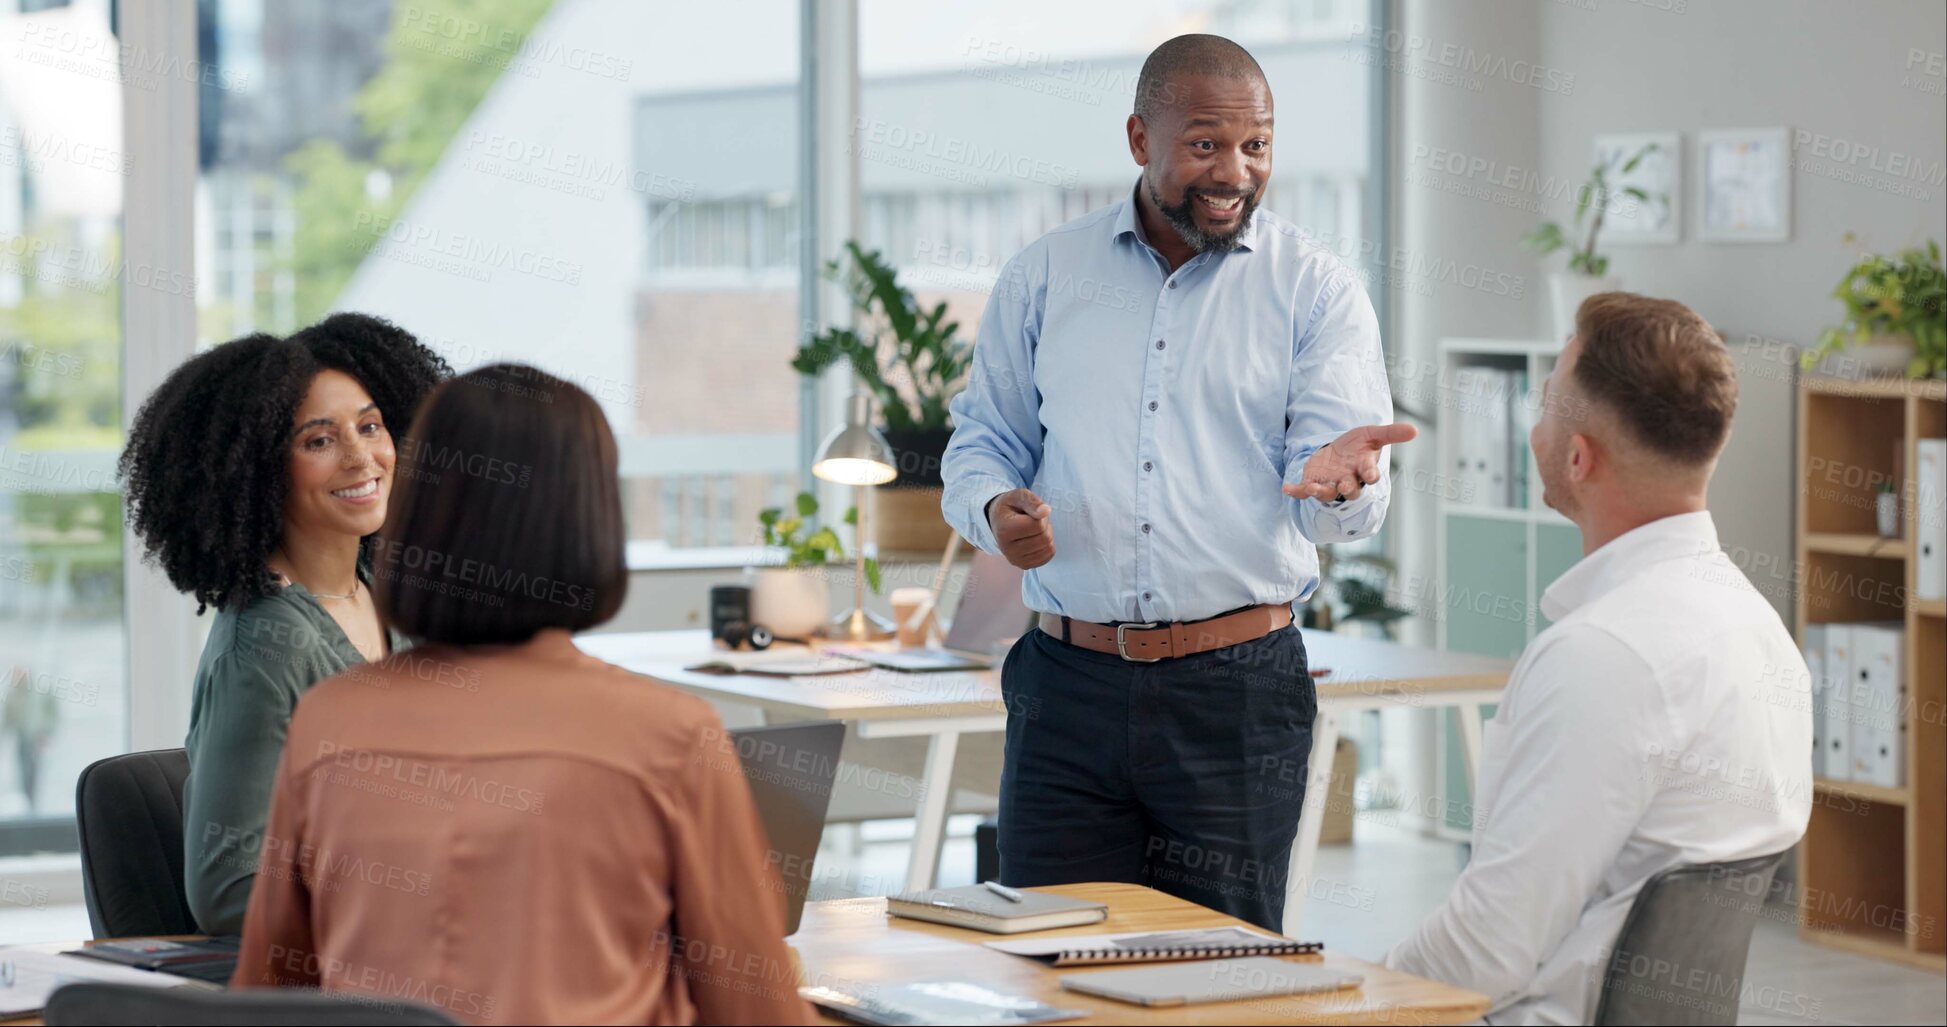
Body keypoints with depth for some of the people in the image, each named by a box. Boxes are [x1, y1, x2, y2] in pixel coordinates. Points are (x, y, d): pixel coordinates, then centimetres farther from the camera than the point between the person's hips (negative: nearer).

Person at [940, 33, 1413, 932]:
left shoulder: (1317, 291, 3)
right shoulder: (1042, 278, 10)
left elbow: (1345, 487, -6)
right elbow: (983, 442, 15)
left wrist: (1335, 479, -31)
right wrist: (995, 510, -8)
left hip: (1238, 690, -1)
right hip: (1069, 684, 2)